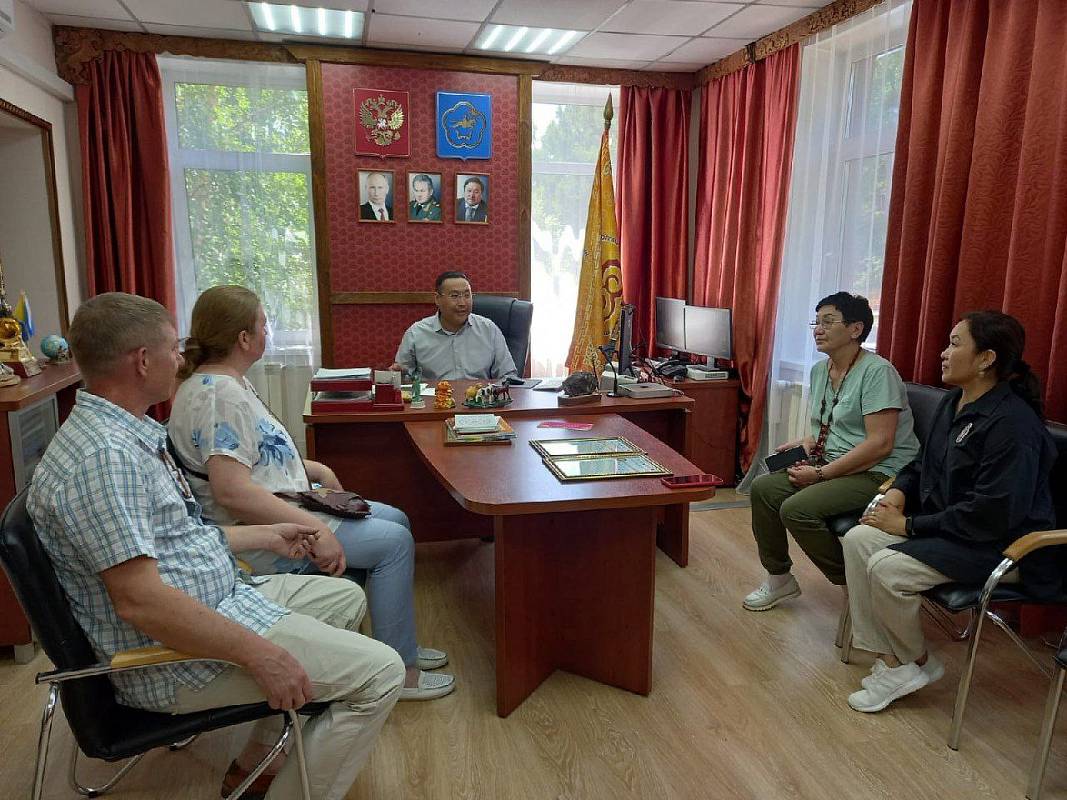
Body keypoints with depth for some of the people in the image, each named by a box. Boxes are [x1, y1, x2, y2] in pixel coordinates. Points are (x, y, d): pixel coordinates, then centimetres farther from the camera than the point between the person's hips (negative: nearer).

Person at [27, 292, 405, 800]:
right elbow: (140, 600, -29)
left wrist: (267, 537, 20)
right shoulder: (102, 456, -25)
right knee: (380, 673, -15)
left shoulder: (128, 434, 10)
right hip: (175, 655, -11)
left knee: (346, 598, 22)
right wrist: (258, 654, -27)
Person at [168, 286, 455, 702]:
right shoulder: (219, 394, -23)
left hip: (281, 507, 11)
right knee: (394, 542, -13)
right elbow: (231, 491, -32)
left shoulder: (225, 381, 11)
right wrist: (314, 530, -31)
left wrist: (312, 468, 11)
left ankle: (401, 647, 21)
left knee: (396, 520, 12)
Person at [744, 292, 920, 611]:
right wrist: (809, 441, 1)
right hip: (833, 465, 9)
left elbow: (880, 443, -24)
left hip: (879, 473, -9)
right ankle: (779, 578, 11)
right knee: (763, 487, -5)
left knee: (796, 509, -25)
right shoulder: (819, 370, 11)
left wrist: (821, 473, -22)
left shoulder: (877, 371, -17)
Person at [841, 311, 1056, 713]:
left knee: (888, 568, -25)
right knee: (857, 540, -10)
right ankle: (891, 664, -5)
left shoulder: (1012, 422, -23)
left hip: (1000, 545, -9)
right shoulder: (953, 404, 6)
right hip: (948, 524, 9)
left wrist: (909, 525, -21)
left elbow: (992, 514, -26)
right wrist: (898, 492, -1)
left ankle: (919, 662, 6)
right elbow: (923, 464, 20)